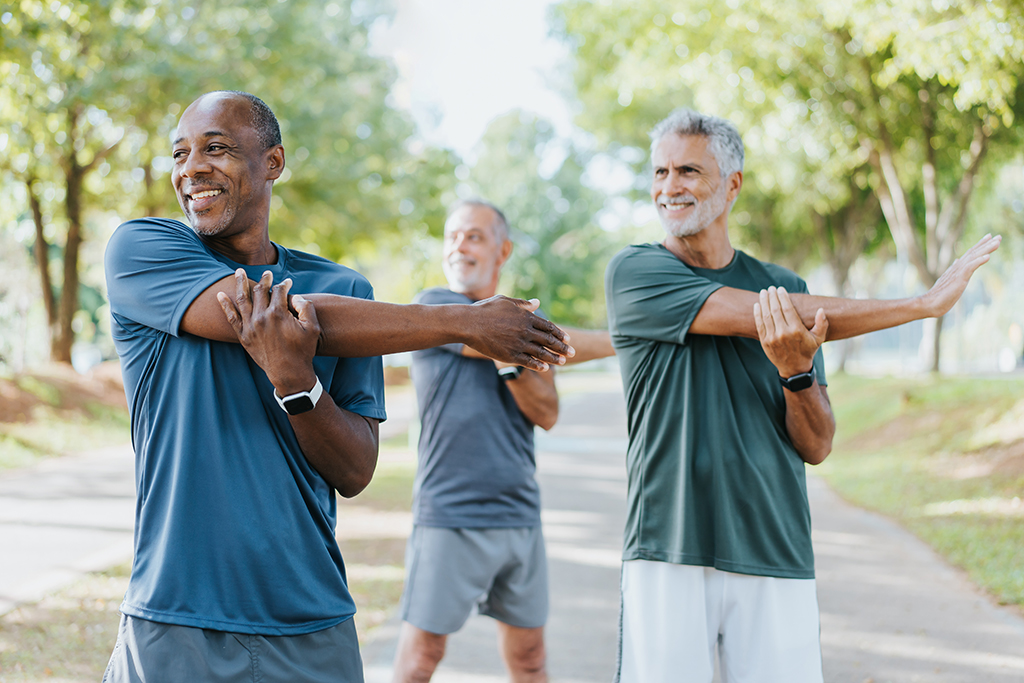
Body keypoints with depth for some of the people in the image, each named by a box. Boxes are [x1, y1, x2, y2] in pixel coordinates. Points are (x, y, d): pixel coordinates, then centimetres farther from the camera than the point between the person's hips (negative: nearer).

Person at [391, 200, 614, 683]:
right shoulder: (433, 306, -2)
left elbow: (547, 413, 3)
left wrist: (514, 366, -17)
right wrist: (618, 341, -4)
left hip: (519, 513, 5)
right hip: (449, 516, -5)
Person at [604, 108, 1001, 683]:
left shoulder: (784, 287, 11)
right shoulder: (636, 271, 0)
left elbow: (817, 447, 7)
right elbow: (761, 316, -12)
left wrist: (798, 372, -15)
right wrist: (925, 303, -8)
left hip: (777, 554, 2)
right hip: (668, 553, -2)